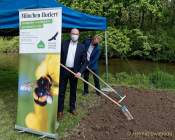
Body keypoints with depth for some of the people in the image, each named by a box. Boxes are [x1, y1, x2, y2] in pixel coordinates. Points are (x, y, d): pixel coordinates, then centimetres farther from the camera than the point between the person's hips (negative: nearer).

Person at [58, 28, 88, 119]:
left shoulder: (81, 47, 0)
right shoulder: (64, 44, 1)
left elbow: (85, 61, -3)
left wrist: (80, 72, -15)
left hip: (74, 71, 0)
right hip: (63, 70, 0)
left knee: (73, 91, 13)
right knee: (61, 91, 4)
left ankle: (72, 108, 29)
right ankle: (60, 110, 13)